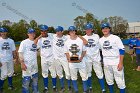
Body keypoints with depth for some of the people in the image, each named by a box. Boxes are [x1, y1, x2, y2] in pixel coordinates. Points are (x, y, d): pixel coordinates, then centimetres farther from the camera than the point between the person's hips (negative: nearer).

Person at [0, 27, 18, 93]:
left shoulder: (11, 41, 6)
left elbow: (13, 50, 9)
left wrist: (16, 58, 4)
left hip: (10, 60, 4)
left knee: (10, 73, 12)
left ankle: (10, 85, 26)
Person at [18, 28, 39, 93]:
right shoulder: (24, 42, -9)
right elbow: (20, 53, -13)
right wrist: (22, 63, -19)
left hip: (35, 65, 7)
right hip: (27, 65, -6)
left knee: (35, 79, 18)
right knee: (26, 80, -1)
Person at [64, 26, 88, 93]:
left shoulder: (81, 40, -3)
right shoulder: (67, 42, 2)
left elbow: (84, 51, 1)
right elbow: (66, 52, 7)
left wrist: (81, 58, -13)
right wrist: (69, 59, -10)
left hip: (81, 62, -1)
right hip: (71, 63, 2)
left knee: (84, 77, 6)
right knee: (73, 77, 12)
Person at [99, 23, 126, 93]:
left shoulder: (115, 38, -8)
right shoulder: (100, 40, 5)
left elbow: (122, 50, -9)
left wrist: (121, 63, -15)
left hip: (116, 63, -4)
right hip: (106, 63, 4)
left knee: (120, 81, 0)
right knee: (109, 80, 16)